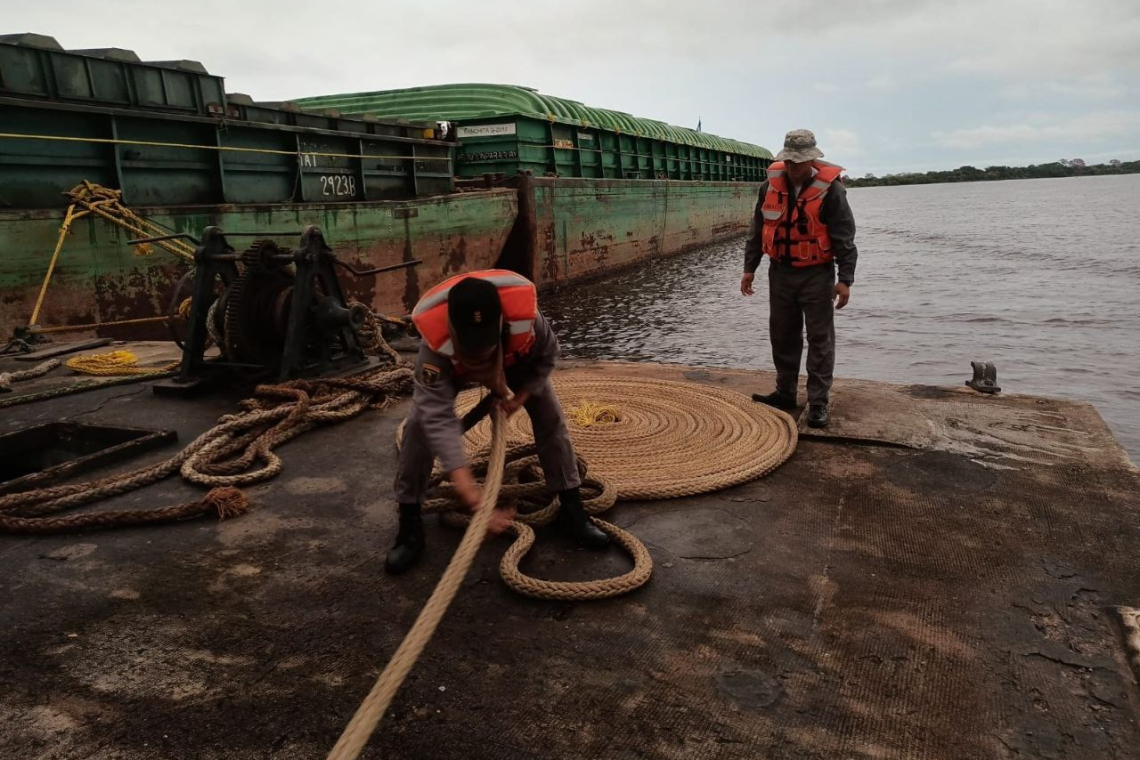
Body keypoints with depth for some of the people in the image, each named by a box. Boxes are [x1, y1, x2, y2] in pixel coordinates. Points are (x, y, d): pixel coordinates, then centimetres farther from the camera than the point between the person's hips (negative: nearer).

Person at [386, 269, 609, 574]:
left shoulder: (524, 316, -43)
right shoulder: (435, 343, -46)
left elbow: (547, 354, -17)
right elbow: (438, 417, -48)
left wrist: (522, 394, -24)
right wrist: (465, 486, -57)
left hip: (516, 359, 1)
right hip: (452, 365, -1)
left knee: (551, 417, -9)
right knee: (420, 423, -17)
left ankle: (572, 510, 6)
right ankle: (410, 526, -5)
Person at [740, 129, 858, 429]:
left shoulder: (830, 189, -11)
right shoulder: (771, 185, 2)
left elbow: (845, 237, -11)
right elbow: (757, 230, 9)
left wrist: (845, 280, -16)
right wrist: (749, 268, 7)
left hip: (817, 275, -4)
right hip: (780, 272, 5)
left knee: (820, 339, 0)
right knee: (782, 336, 12)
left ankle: (818, 403, 6)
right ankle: (785, 393, 25)